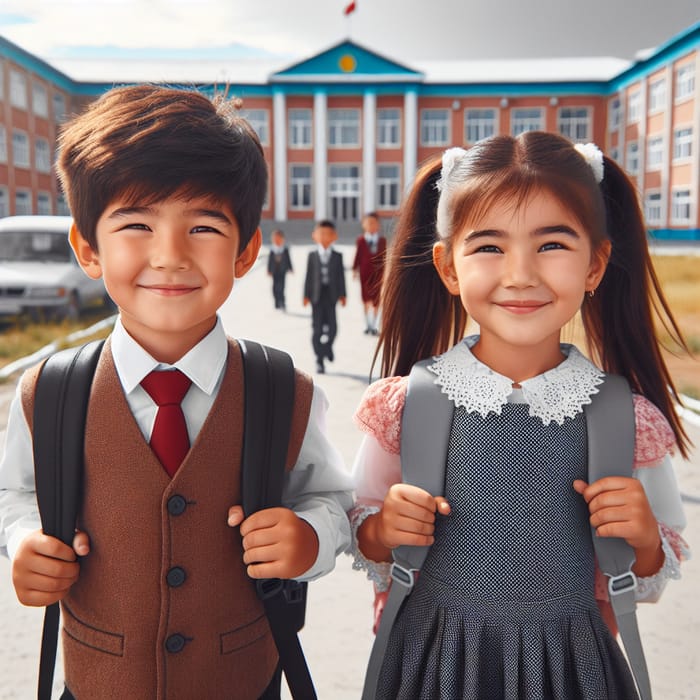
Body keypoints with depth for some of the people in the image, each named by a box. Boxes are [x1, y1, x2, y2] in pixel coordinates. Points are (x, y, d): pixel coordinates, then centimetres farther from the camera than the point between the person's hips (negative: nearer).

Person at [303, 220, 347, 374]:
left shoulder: (337, 256, 5)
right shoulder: (312, 255, 4)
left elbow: (341, 276, 6)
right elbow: (309, 276, 3)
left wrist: (342, 294, 3)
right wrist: (306, 295, 0)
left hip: (331, 294, 0)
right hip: (316, 294, 0)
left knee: (332, 326, -1)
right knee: (317, 327, 0)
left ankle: (328, 345, 33)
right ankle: (319, 359, 6)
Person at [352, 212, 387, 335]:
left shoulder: (382, 240, 2)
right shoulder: (360, 240, -2)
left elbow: (384, 256, 4)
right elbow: (358, 255, 0)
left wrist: (385, 271, 3)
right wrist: (355, 269, -3)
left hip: (377, 272, 1)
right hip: (364, 273, 0)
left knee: (376, 299, 4)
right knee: (365, 298, 5)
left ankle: (375, 325, 11)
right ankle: (367, 324, 16)